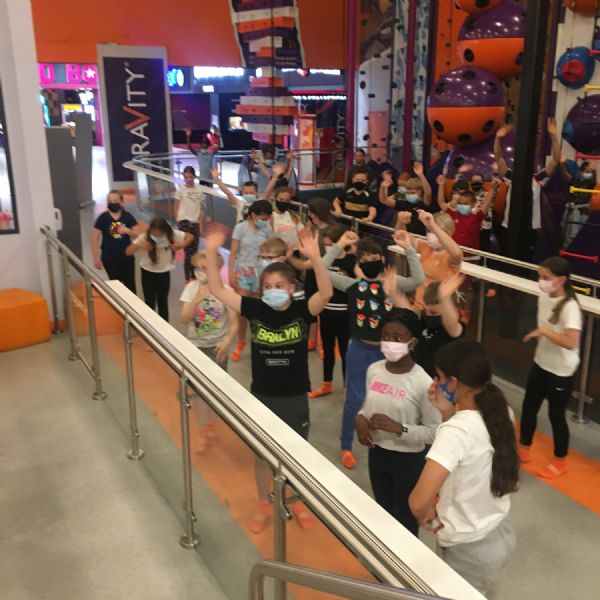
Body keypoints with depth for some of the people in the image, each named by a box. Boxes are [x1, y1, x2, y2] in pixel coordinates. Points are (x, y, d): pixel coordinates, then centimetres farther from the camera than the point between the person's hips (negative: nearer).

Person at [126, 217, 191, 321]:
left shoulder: (172, 234, -20)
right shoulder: (144, 237, -23)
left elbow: (189, 236, -5)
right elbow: (128, 252, -23)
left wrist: (182, 245, -26)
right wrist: (138, 245, -43)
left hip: (164, 273, 1)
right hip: (148, 273, -1)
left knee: (163, 302, 12)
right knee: (150, 303, 3)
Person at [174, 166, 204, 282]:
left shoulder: (199, 191, 5)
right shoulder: (180, 190, -3)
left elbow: (201, 209, 9)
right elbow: (176, 209, 1)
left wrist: (200, 224, 4)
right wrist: (179, 222, -5)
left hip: (195, 222, 4)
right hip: (184, 221, -4)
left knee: (194, 251, 10)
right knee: (188, 252, -8)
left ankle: (193, 276, 24)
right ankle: (187, 279, -1)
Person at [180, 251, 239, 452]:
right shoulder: (192, 288, -8)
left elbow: (234, 322, -8)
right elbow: (185, 320, -13)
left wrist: (227, 342, -24)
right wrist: (197, 299, -24)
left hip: (217, 347, -1)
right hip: (195, 346, 2)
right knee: (196, 389, 3)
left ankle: (211, 424, 36)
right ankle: (203, 430, 22)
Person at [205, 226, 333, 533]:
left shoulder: (301, 310, -12)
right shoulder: (255, 309, -8)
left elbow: (326, 292, -30)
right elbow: (217, 289, -11)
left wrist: (315, 257, -44)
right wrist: (211, 252, -22)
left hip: (295, 398, -1)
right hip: (261, 396, 1)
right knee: (261, 453, 17)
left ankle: (298, 502, 41)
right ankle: (263, 505, 38)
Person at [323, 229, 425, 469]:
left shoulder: (392, 283, -3)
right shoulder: (353, 284, -7)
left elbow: (419, 280, -20)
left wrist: (408, 249, -25)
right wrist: (339, 245, -18)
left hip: (385, 350, 2)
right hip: (360, 349, -1)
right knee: (354, 399, 10)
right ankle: (346, 447, 29)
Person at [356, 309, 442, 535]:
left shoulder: (422, 383, -23)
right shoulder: (373, 370, -5)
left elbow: (434, 432, -18)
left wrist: (397, 428, -27)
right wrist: (360, 419, -10)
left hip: (408, 460, -6)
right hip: (377, 453, 6)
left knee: (405, 520, 13)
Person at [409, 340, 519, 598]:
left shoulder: (456, 430, -31)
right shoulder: (501, 412, -8)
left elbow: (419, 502, -38)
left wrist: (431, 520, -16)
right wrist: (448, 413, -5)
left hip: (469, 551, -7)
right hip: (501, 533, 7)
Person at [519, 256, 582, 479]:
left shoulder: (570, 307, -26)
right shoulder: (544, 297, -2)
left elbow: (571, 342, -35)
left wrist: (544, 331, -31)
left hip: (561, 371, -7)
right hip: (541, 363, 7)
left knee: (556, 415, 8)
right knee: (529, 407, 17)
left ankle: (560, 461, 30)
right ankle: (524, 450, 37)